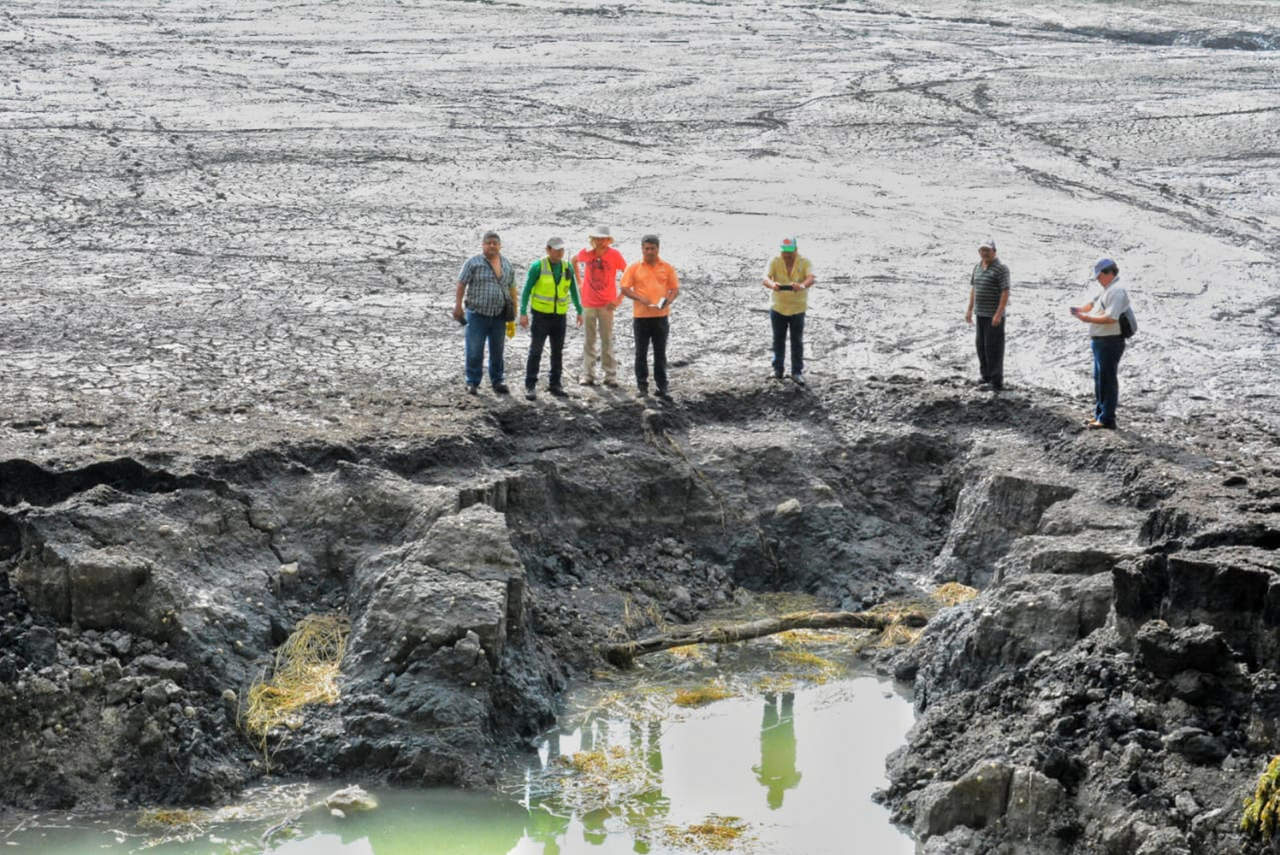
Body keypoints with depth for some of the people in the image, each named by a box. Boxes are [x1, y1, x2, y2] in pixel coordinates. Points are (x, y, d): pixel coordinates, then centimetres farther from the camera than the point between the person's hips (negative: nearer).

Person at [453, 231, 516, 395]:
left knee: (497, 350, 11)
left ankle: (497, 381, 20)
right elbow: (461, 284, -4)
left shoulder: (507, 265, 10)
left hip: (499, 315, 4)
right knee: (474, 350, -3)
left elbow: (512, 288, 15)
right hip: (477, 314, -4)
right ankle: (472, 383, 6)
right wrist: (458, 306, -10)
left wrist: (514, 310, 12)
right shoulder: (473, 263, -4)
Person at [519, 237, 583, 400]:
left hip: (559, 316, 4)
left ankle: (555, 385, 18)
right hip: (541, 315, -4)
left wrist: (579, 311, 10)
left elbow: (573, 290, 13)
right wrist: (523, 313, -13)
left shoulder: (567, 267, 2)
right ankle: (530, 386, -2)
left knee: (558, 352, 8)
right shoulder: (538, 267, -10)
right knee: (535, 351, -6)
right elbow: (527, 290, -7)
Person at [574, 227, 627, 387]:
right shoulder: (586, 254, -1)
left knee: (607, 340, 2)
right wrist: (579, 281, 14)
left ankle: (610, 375, 7)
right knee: (589, 340, 6)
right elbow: (574, 261, 21)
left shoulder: (614, 255, -7)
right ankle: (587, 375, 10)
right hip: (588, 303, 2)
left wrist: (620, 298, -8)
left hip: (607, 304, -2)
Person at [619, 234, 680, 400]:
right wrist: (640, 298, -16)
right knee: (641, 353, 5)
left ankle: (662, 387, 9)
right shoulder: (634, 267, 1)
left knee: (660, 353, 5)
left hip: (661, 316, 1)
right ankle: (642, 385, 14)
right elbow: (624, 289, 0)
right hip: (641, 316, -1)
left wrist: (668, 300, -13)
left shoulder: (667, 268, 5)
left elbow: (675, 289, 8)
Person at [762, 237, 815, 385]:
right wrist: (772, 284, -49)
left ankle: (797, 372, 11)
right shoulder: (775, 262, -9)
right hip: (778, 307, 1)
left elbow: (810, 278, -28)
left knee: (797, 341, 2)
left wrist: (802, 285, -52)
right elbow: (766, 277, -24)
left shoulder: (804, 262, -11)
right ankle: (778, 369, 27)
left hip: (798, 308, -1)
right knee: (778, 340, 13)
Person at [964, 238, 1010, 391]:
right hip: (981, 313, 8)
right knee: (981, 346, 12)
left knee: (993, 347, -6)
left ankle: (996, 382, -2)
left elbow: (1005, 292, -17)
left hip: (994, 315, -8)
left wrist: (998, 313, -23)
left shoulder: (1001, 268, -13)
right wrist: (970, 309, 15)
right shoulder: (978, 266, 11)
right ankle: (986, 377, 22)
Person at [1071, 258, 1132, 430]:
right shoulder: (1106, 290, 16)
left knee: (1107, 380, -6)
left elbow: (1111, 318, -27)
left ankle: (1107, 419, -3)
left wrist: (1089, 318, -21)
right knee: (1099, 379, 18)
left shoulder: (1117, 291, -18)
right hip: (1100, 342, 11)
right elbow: (1093, 303, 20)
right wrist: (1080, 309, -1)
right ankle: (1099, 415, 27)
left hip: (1109, 342, -11)